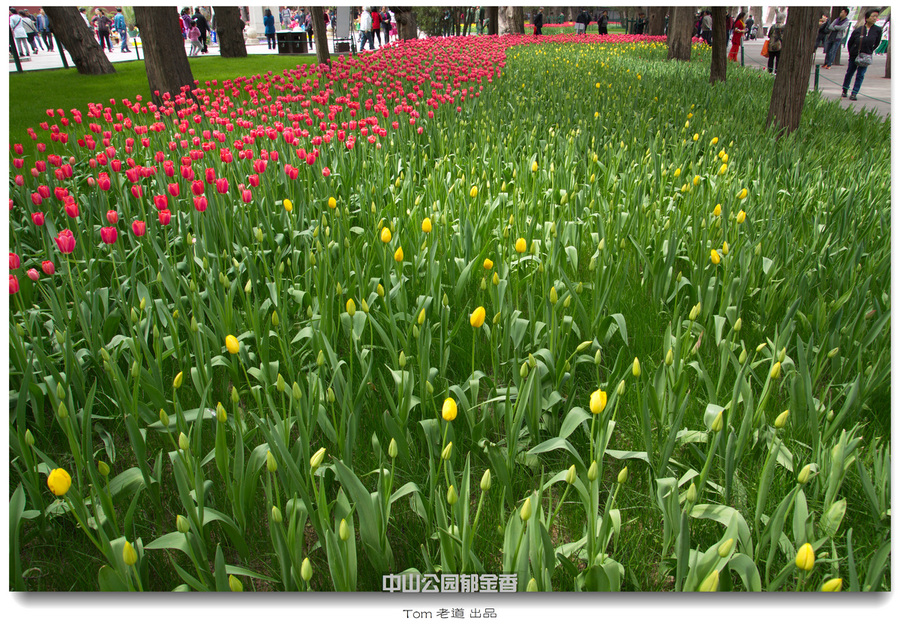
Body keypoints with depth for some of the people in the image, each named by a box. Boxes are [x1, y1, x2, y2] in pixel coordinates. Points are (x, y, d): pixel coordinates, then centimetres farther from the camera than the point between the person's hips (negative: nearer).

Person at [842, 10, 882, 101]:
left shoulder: (878, 30, -5)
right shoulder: (858, 30, -7)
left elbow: (877, 43, 7)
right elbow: (849, 43, 5)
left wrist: (869, 52, 4)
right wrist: (851, 54, 4)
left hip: (865, 57, 0)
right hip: (854, 56, 0)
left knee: (860, 75, -4)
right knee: (849, 73, 11)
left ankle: (854, 94, 0)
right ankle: (844, 91, 27)